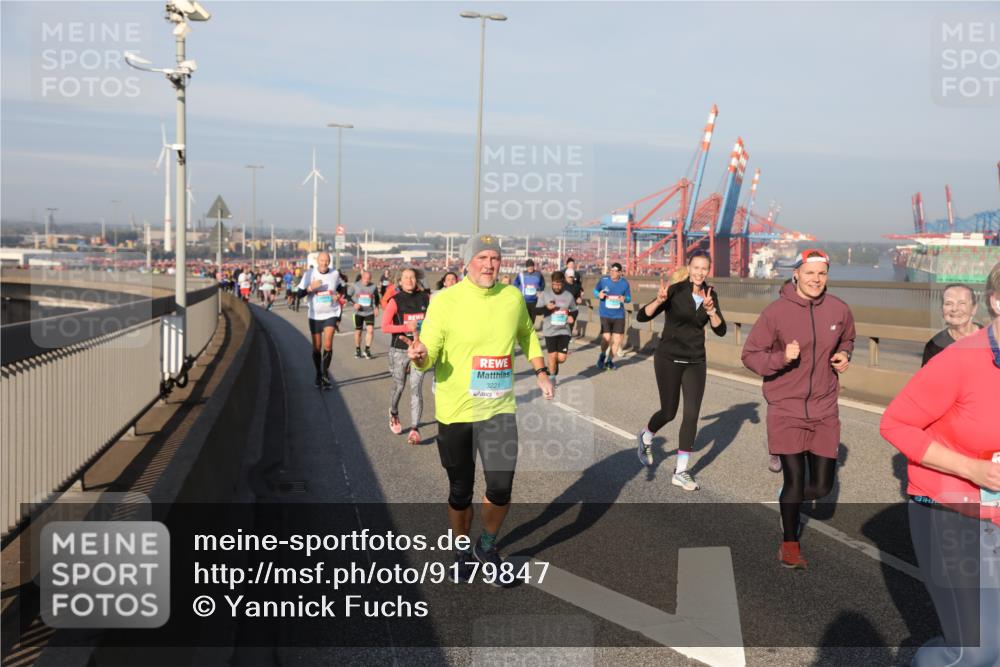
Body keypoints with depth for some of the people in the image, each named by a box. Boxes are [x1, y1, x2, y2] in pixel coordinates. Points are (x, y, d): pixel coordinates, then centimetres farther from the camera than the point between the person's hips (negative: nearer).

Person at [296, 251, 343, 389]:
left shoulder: (335, 273, -2)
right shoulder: (309, 274, -7)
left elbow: (339, 287, 18)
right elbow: (300, 294, -6)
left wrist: (338, 295, -3)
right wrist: (310, 288, -24)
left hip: (331, 314, 0)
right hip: (315, 315, 0)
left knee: (328, 345, -15)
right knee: (316, 347, 7)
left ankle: (325, 374, -1)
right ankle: (318, 374, 27)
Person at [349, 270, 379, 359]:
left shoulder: (374, 286, -2)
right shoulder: (355, 286, -6)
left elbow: (376, 297, 15)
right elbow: (348, 295, 2)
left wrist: (376, 307, 7)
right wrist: (354, 303, -12)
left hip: (370, 312, 0)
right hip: (358, 312, 0)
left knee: (370, 330, -15)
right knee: (358, 331, 8)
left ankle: (367, 350, -2)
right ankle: (357, 351, 25)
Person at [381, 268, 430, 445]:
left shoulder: (424, 298, 1)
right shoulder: (395, 301, -6)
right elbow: (384, 327, -11)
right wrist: (406, 327, -20)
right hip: (399, 350, -1)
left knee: (416, 388, -6)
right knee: (399, 386, 12)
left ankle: (414, 428, -5)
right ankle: (393, 414, 42)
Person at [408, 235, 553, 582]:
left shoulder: (513, 297, 1)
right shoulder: (445, 301, -10)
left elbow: (527, 334, 21)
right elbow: (428, 356, -10)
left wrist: (541, 373, 17)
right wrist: (420, 356, -32)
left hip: (499, 409, 2)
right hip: (455, 411, -2)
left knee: (501, 489, -4)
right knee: (461, 492, 10)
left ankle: (487, 546, 26)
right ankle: (462, 552, 36)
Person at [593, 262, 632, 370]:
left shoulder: (625, 283, -2)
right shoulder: (603, 280, -5)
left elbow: (629, 298, 8)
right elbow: (595, 290, 10)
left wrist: (624, 299, -16)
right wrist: (598, 294, -13)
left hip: (619, 315, 2)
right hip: (605, 315, -2)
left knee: (617, 339, 5)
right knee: (606, 338, -10)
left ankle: (610, 360, 27)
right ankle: (603, 355, 23)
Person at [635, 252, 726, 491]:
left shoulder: (710, 294, 1)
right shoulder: (675, 290, -13)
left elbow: (720, 330, -4)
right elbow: (642, 316, -17)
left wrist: (710, 309, -21)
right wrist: (659, 300, -35)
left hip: (696, 362, 4)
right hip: (669, 359, -4)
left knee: (692, 414, -2)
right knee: (669, 412, 6)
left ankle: (681, 472, 7)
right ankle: (646, 438, 40)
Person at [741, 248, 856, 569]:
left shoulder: (839, 310, 0)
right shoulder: (776, 312, -11)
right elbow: (750, 355, -5)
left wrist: (844, 356, -1)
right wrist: (781, 358, -23)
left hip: (824, 412, 3)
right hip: (786, 411, -3)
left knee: (821, 486, 5)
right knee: (794, 480, 0)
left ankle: (792, 499, 41)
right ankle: (790, 544, 23)